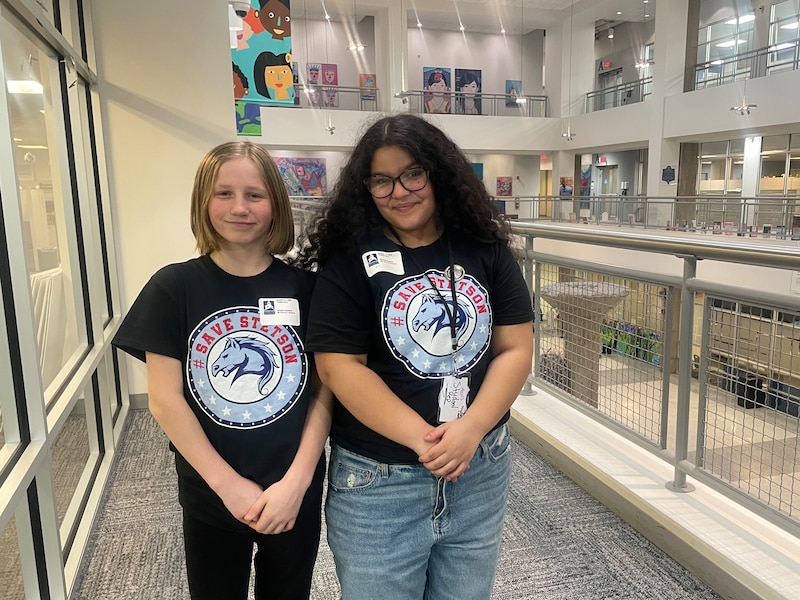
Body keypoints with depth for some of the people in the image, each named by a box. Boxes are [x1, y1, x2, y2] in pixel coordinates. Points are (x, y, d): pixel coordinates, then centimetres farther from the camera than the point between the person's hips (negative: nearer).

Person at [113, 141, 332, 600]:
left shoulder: (305, 288, -5)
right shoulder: (174, 287, -7)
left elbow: (324, 393, -5)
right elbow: (165, 399, -9)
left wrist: (296, 481, -14)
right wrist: (228, 485, -13)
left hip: (295, 496, 1)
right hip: (210, 499, 0)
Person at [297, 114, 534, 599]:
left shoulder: (486, 250, 0)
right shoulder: (349, 260, -8)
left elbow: (516, 349, -2)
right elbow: (340, 367, -13)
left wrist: (470, 430, -17)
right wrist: (424, 439, -20)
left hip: (481, 472, 3)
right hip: (378, 483, -2)